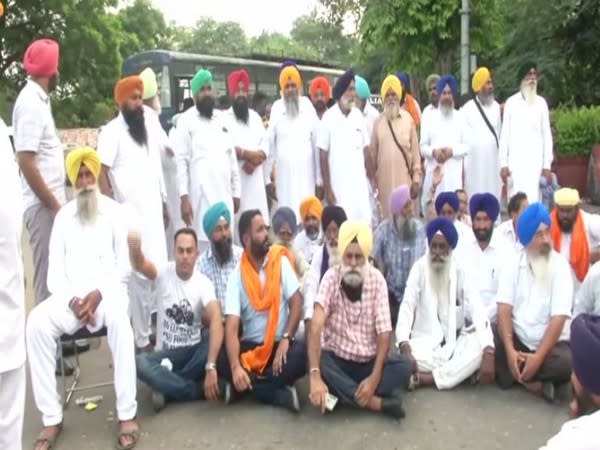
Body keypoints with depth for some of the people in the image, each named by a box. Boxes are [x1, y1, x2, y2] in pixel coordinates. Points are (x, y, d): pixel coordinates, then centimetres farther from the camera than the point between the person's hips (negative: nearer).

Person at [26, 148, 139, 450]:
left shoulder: (113, 210, 9)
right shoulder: (63, 216, 16)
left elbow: (123, 263, 3)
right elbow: (55, 269, 8)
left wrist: (98, 293, -13)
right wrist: (71, 299, -12)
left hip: (107, 290, -2)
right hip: (71, 295, 3)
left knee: (118, 318, -37)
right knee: (37, 322, -28)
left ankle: (127, 414, -30)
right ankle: (51, 418, -20)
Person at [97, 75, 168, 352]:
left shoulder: (149, 129, 14)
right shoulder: (112, 131, -6)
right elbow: (101, 174, -11)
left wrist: (163, 202, 18)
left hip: (152, 213, 6)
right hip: (129, 215, -6)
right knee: (139, 276, -3)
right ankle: (142, 339, 7)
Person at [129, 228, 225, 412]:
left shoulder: (204, 283, -12)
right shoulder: (164, 273, -8)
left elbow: (216, 320, -27)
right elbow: (140, 265, -31)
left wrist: (210, 366, -40)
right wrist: (134, 248, -57)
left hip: (194, 351, 0)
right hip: (167, 353, 0)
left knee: (217, 341, -32)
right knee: (139, 364, -31)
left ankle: (168, 386, -18)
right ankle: (200, 389, -19)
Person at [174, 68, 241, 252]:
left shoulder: (222, 119, 16)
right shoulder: (186, 120, 0)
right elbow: (181, 160, -6)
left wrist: (236, 192, 13)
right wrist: (184, 196, -14)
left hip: (224, 195, 5)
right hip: (201, 196, -5)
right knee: (202, 244, -7)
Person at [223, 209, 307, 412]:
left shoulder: (280, 261, -4)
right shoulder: (236, 277, -7)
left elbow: (296, 304, -4)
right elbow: (231, 328, -15)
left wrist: (286, 339, -20)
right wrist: (235, 367, -32)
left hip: (280, 343, 0)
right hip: (251, 346, 0)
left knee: (300, 355, -32)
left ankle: (250, 385, -16)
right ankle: (283, 394, -20)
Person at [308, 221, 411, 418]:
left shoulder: (377, 280, -9)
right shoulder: (331, 277, -14)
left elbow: (384, 332, -11)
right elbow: (316, 327, -26)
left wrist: (375, 377, -25)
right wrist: (315, 376, -39)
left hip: (369, 361, 2)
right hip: (337, 360, -1)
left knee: (404, 366, -24)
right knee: (320, 363, -33)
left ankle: (344, 394, -25)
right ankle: (378, 402, -26)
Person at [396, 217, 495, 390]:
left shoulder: (460, 269, -7)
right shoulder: (419, 268, -7)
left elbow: (477, 309, -16)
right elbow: (407, 307, -14)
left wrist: (489, 352, -31)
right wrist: (404, 346, -32)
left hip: (455, 341, 1)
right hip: (427, 341, -1)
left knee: (480, 345, -31)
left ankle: (422, 378, -28)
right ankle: (461, 370, -18)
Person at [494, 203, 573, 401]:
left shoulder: (560, 266, -9)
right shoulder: (513, 265, -1)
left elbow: (558, 319, -16)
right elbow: (504, 309, -10)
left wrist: (538, 357, -25)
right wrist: (510, 350, -24)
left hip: (551, 343, -2)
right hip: (518, 339, 2)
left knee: (567, 362, -33)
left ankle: (515, 372, -12)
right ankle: (530, 380, -14)